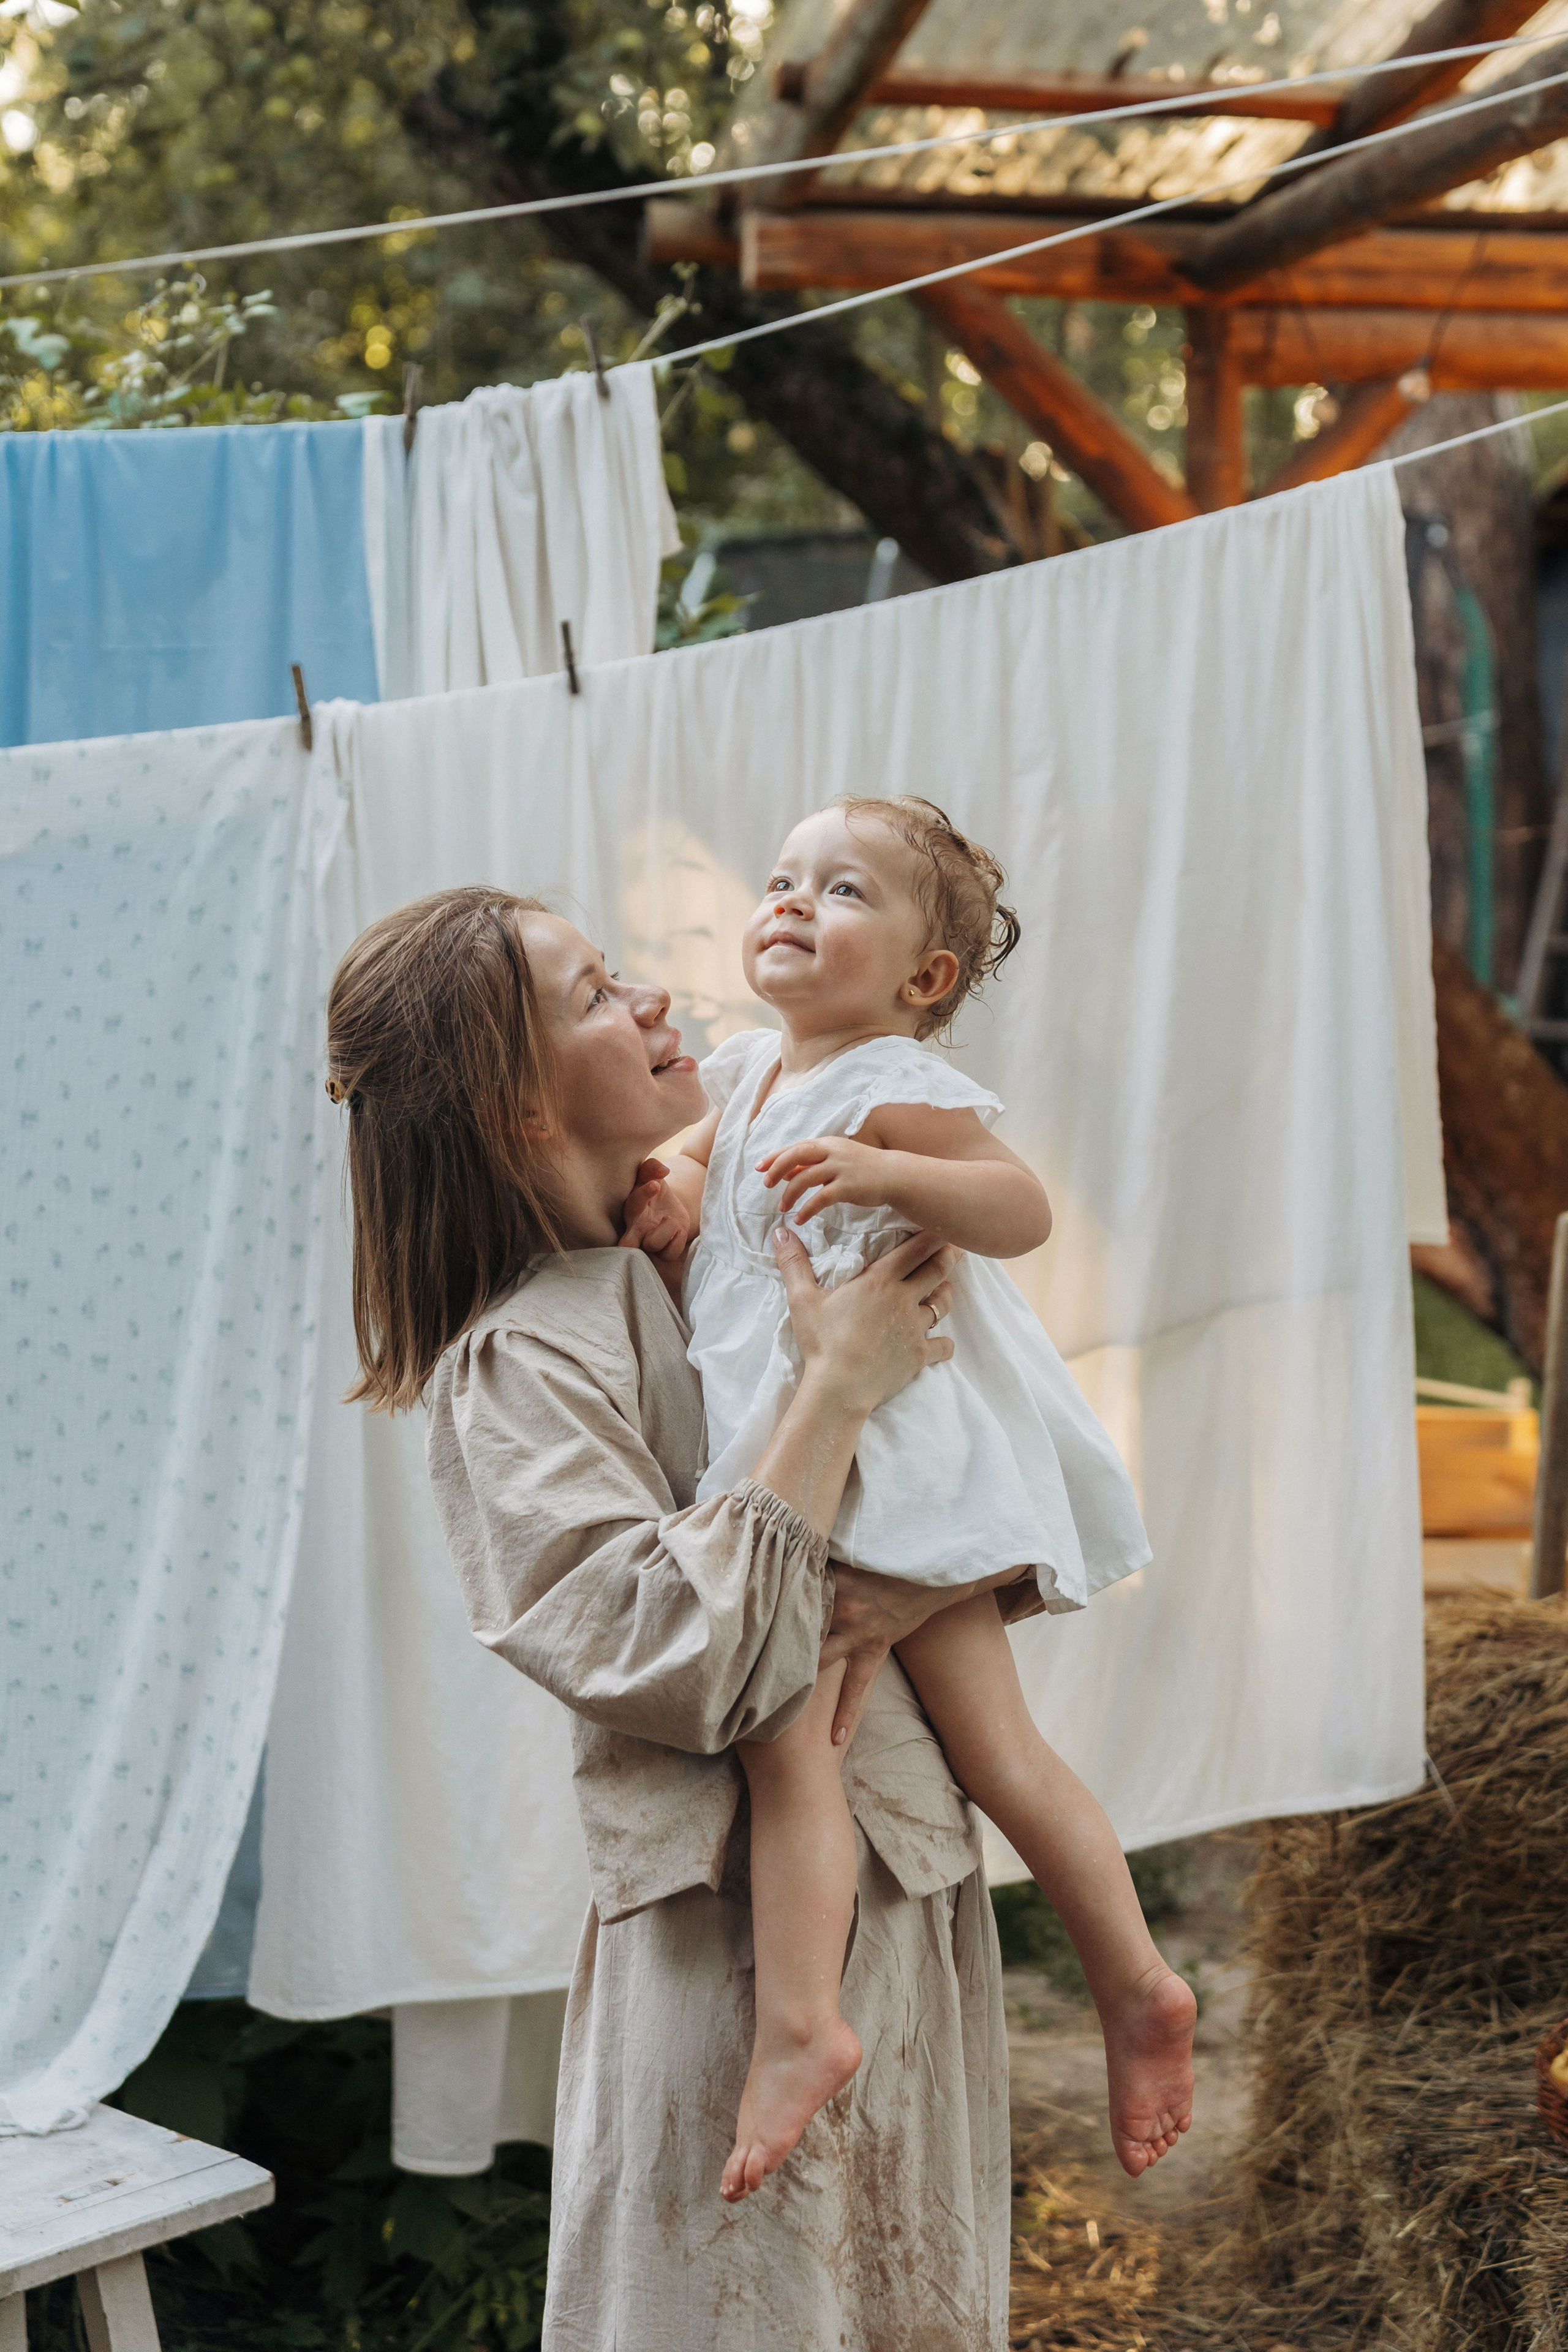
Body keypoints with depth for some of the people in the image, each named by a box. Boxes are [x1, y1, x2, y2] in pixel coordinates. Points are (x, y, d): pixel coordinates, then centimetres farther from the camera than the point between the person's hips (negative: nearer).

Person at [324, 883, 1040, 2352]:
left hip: (920, 1889, 7)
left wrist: (914, 1598, -15)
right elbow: (689, 1659, -27)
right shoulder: (513, 1369, -14)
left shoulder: (736, 1257, 6)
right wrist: (840, 1386, -22)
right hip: (742, 1949, -7)